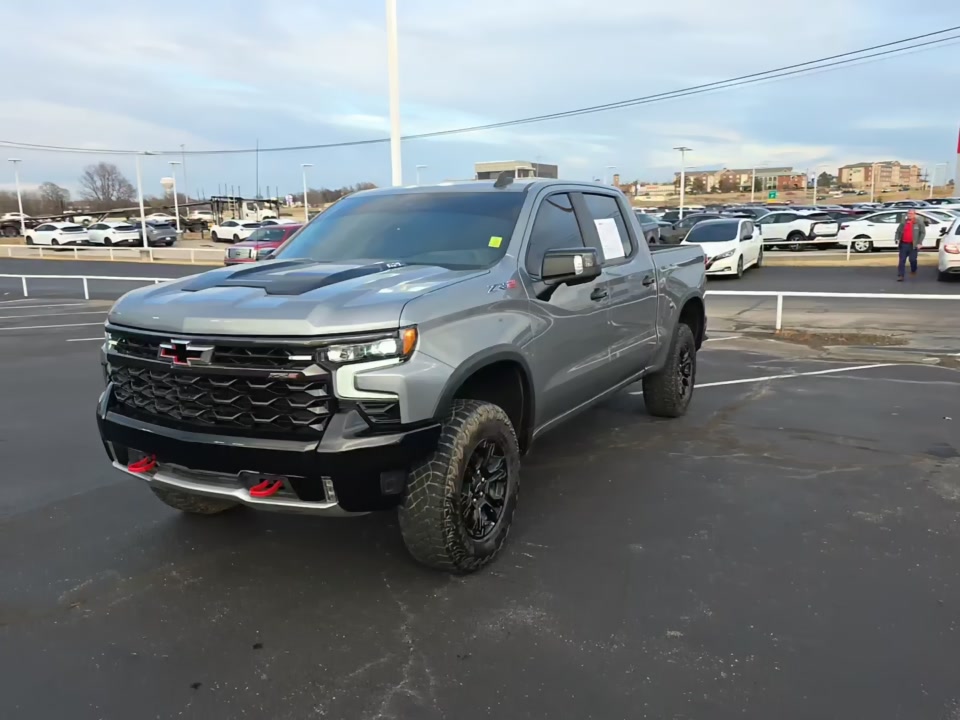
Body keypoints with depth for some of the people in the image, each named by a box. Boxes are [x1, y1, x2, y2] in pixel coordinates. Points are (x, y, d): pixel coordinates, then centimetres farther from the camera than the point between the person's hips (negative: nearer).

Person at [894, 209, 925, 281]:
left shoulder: (919, 222, -2)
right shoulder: (904, 222, 8)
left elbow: (923, 232, -3)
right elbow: (898, 231, 14)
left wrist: (919, 243, -11)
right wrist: (897, 239, -3)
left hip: (913, 245, -3)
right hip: (903, 244, 3)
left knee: (912, 259, 3)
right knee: (902, 260, -1)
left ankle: (913, 271, 32)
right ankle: (900, 275, -1)